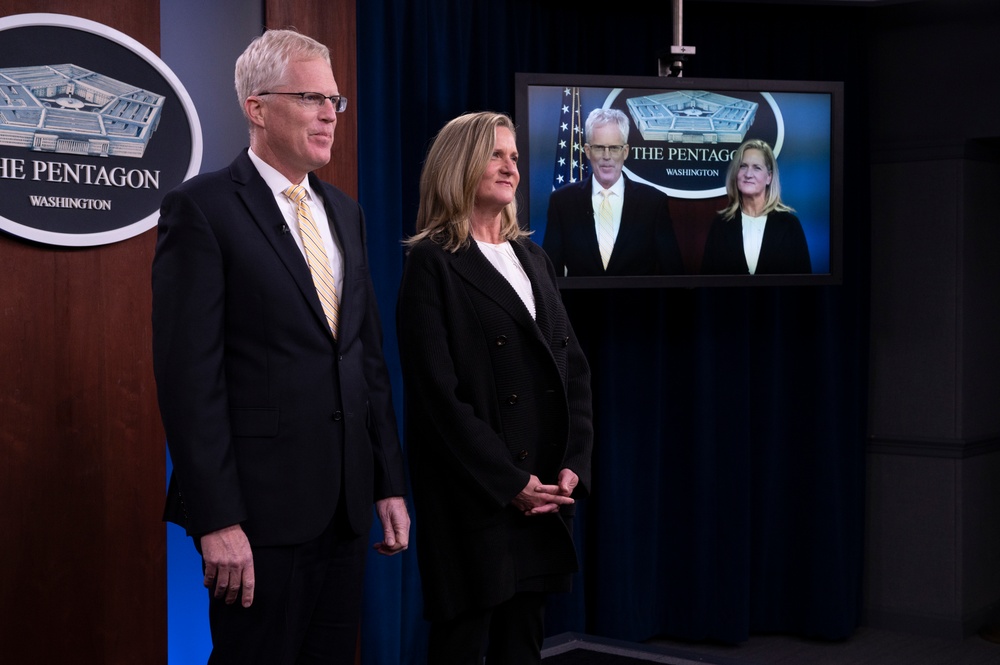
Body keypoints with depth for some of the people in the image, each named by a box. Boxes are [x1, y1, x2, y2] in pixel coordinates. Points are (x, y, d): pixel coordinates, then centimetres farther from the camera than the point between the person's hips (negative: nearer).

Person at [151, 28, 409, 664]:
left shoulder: (345, 211, 14)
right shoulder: (201, 208, -8)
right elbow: (190, 372, -13)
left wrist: (390, 485, 12)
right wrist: (216, 521, -17)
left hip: (347, 506, 7)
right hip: (262, 509, -6)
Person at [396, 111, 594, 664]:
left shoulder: (533, 258, 16)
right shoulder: (431, 262, -5)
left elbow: (574, 366, 12)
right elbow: (437, 391, -12)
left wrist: (573, 465, -2)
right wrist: (510, 483, -14)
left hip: (546, 492, 6)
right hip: (472, 496, -6)